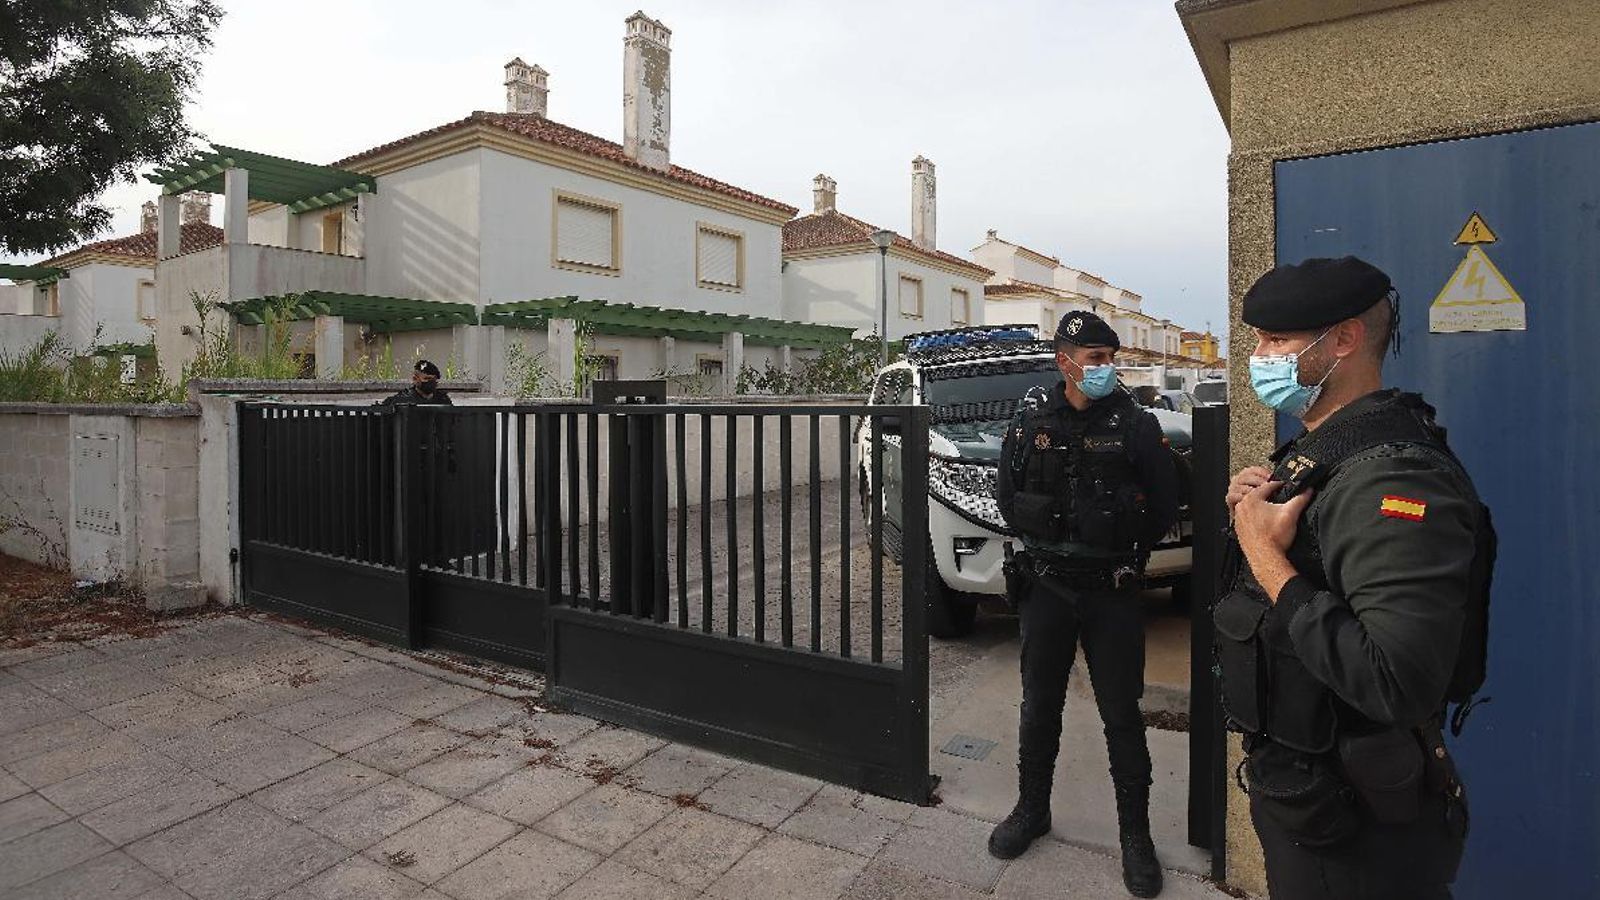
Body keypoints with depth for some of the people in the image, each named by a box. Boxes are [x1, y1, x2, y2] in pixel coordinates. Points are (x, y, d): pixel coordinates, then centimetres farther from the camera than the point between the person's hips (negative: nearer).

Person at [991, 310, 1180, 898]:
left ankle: (1136, 835, 26)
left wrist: (1122, 557, 1)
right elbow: (1007, 497, 9)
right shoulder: (1031, 422, 0)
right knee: (1039, 707, 14)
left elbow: (1163, 507, 0)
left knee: (1122, 716, 8)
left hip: (1112, 592, -2)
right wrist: (1047, 543, 4)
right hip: (1045, 588, 2)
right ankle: (1031, 811, 33)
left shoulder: (1135, 424, -5)